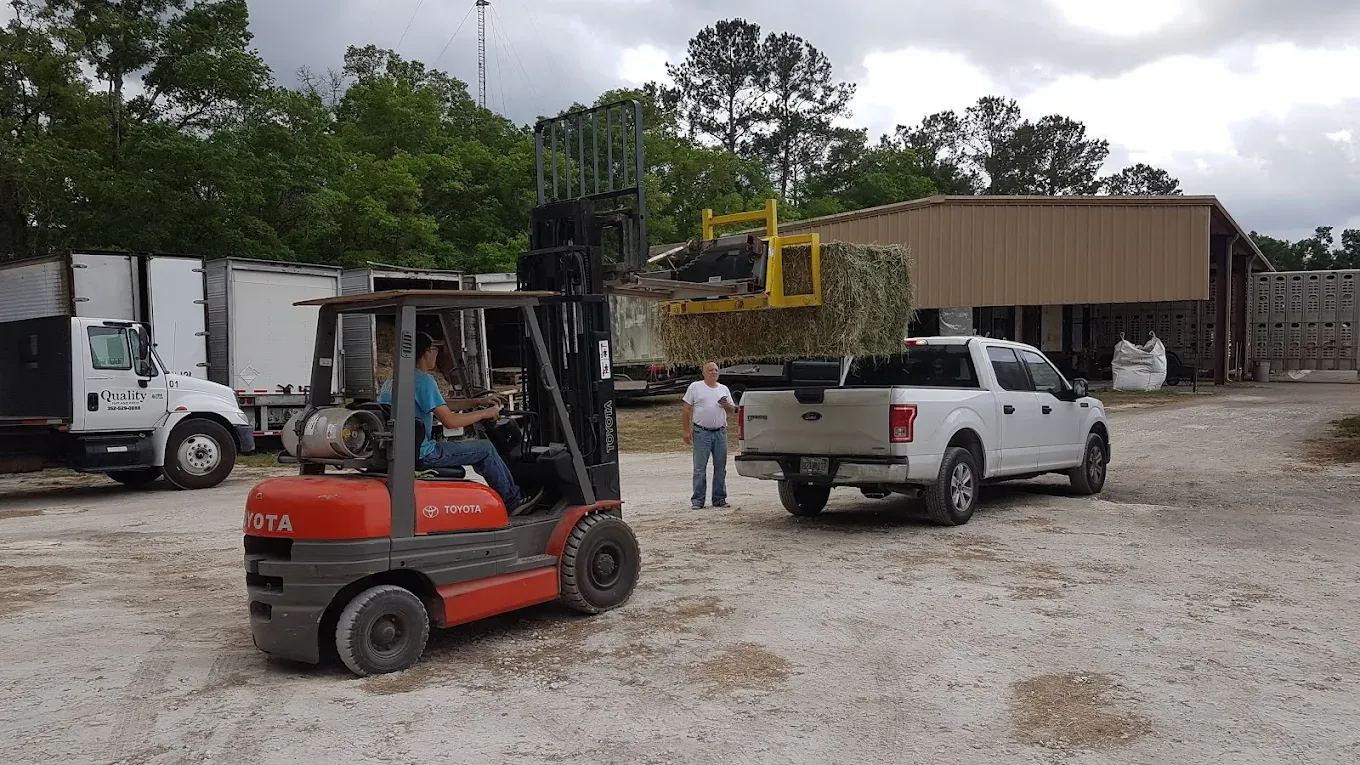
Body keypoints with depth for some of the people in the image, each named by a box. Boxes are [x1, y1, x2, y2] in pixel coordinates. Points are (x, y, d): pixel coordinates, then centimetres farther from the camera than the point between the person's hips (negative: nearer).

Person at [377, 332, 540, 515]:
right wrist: (485, 413, -6)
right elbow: (450, 421, -21)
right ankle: (513, 502, 12)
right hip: (421, 455, -10)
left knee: (473, 444, 24)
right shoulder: (423, 379, -17)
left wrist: (478, 402, 17)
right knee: (485, 448, 1)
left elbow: (442, 405, 20)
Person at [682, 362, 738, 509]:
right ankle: (697, 500, 3)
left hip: (720, 432, 4)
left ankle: (719, 498, 17)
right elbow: (687, 409, 1)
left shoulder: (724, 389, 14)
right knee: (700, 468, -3)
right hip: (701, 432, -4)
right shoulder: (695, 387, 2)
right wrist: (686, 430, -5)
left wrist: (726, 405, -6)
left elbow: (732, 409, 18)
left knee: (720, 468, 7)